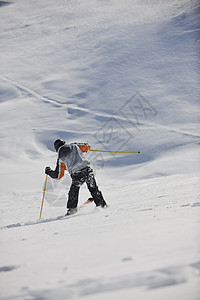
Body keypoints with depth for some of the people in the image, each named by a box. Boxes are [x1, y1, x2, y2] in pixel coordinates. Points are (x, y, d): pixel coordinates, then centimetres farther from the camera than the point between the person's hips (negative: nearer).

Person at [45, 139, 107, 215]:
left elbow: (58, 175, 7)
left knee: (73, 192, 21)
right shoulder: (74, 146, 10)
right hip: (87, 170, 2)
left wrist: (48, 171, 23)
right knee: (93, 189, 19)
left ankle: (72, 209, 24)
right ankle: (102, 204, 23)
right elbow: (87, 147, 21)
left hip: (77, 176, -2)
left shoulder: (61, 159, 5)